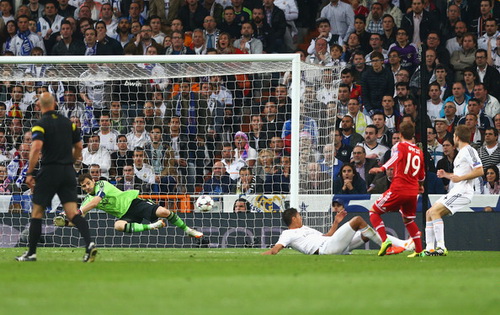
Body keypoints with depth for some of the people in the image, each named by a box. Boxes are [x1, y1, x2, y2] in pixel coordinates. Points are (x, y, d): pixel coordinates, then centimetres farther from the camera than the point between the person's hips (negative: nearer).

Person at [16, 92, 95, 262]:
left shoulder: (41, 124, -7)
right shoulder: (68, 122, 9)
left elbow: (36, 148, -21)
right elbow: (79, 147, 13)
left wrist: (29, 173, -16)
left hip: (49, 171, -4)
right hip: (68, 172, 4)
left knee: (37, 211, 8)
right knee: (72, 211, -1)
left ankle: (31, 253, 11)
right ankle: (89, 243, -22)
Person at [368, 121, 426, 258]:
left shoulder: (400, 146, -2)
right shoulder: (419, 151, 14)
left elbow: (396, 156, -27)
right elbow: (422, 175, 24)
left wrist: (382, 169, -41)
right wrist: (420, 185, 46)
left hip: (398, 189, -6)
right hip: (413, 191, 6)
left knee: (374, 212, 7)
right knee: (408, 219, 25)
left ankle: (385, 240, -12)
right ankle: (419, 250, 20)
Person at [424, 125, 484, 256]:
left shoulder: (469, 150, -8)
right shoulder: (461, 152, 23)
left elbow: (480, 171, -19)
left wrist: (461, 178, -23)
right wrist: (446, 175, 18)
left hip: (462, 191, -10)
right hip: (454, 191, 10)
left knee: (435, 211, -22)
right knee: (429, 213, 8)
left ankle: (441, 248, -28)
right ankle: (430, 248, 5)